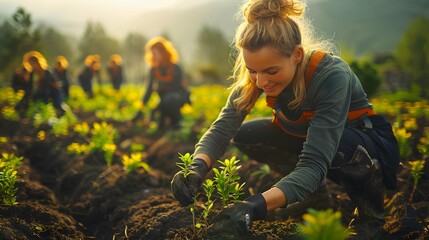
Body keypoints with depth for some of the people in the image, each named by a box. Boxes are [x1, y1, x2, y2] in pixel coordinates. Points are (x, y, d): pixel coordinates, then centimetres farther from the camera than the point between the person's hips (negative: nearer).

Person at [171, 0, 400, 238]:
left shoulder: (332, 76, -37)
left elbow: (314, 163, -44)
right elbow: (221, 129, -24)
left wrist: (255, 206, -57)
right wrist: (197, 169, -45)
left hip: (371, 145, -5)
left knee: (339, 146, -39)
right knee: (244, 136, -14)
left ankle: (371, 210, -8)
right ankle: (315, 190, 7)